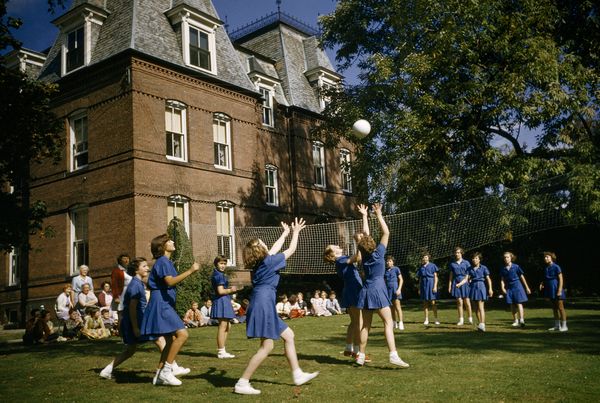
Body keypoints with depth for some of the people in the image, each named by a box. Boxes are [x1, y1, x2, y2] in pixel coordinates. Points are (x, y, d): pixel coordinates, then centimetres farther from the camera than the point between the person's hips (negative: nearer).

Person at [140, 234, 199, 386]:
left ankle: (159, 375, 15)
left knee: (170, 340, 11)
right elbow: (170, 281, -26)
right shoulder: (163, 261, -11)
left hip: (165, 305, 11)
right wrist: (190, 271, -29)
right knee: (182, 334, -19)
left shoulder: (166, 262, 20)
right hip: (161, 304, -11)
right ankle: (166, 371, -14)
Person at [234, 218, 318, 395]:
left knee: (288, 335, 14)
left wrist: (285, 233, 41)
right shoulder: (268, 261, -8)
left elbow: (274, 249, 31)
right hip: (263, 305, -10)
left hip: (264, 305, 10)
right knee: (267, 346, -10)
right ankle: (242, 383, -8)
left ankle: (297, 374, 18)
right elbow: (291, 250, 4)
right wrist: (295, 232, 19)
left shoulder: (260, 262, 14)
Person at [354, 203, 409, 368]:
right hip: (377, 290, -6)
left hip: (365, 291, 6)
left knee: (366, 325, 10)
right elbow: (386, 233, -2)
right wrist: (378, 214, 3)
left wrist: (364, 216, 23)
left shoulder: (364, 255, 8)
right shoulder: (378, 253, -5)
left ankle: (361, 356, 11)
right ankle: (393, 355, -18)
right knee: (388, 323, -8)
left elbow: (365, 234, 19)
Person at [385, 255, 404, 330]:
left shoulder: (396, 269, -2)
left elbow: (401, 280, -4)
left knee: (397, 306, -11)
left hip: (395, 289, -5)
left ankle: (401, 323, -13)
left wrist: (399, 289, -14)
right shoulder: (385, 270, 11)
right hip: (388, 290, 5)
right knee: (392, 307, 9)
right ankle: (395, 323, 17)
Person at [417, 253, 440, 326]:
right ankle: (426, 319, 10)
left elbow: (435, 277, -1)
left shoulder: (432, 266, 2)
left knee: (433, 302, -5)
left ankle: (436, 319, 2)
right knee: (425, 303, 5)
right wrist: (419, 289, 12)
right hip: (423, 285, 4)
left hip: (431, 284, -4)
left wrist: (435, 286, -10)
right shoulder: (421, 268, 13)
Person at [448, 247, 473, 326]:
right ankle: (461, 320, 8)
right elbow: (451, 275, 11)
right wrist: (449, 286, 7)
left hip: (465, 283, -2)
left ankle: (470, 318, 15)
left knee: (467, 302, 0)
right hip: (456, 283, 2)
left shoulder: (466, 263, 3)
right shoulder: (452, 264, 8)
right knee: (459, 302, 2)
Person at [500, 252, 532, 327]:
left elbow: (522, 277, 2)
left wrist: (527, 287, 5)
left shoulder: (516, 267, -4)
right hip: (509, 288, 3)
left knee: (519, 303, -10)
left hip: (517, 286, -3)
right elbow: (502, 280, 6)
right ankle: (515, 320, 18)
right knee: (512, 305, 8)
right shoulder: (503, 269, 3)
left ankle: (521, 320, -16)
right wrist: (503, 288, -11)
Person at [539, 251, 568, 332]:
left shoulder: (556, 267, -11)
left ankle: (564, 325, 4)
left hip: (556, 290, -8)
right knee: (554, 308, 13)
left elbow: (561, 279, -13)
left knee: (560, 308, -2)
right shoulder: (546, 268, 10)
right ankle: (557, 325, 21)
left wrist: (559, 290, -19)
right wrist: (542, 284, 1)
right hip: (550, 290, 8)